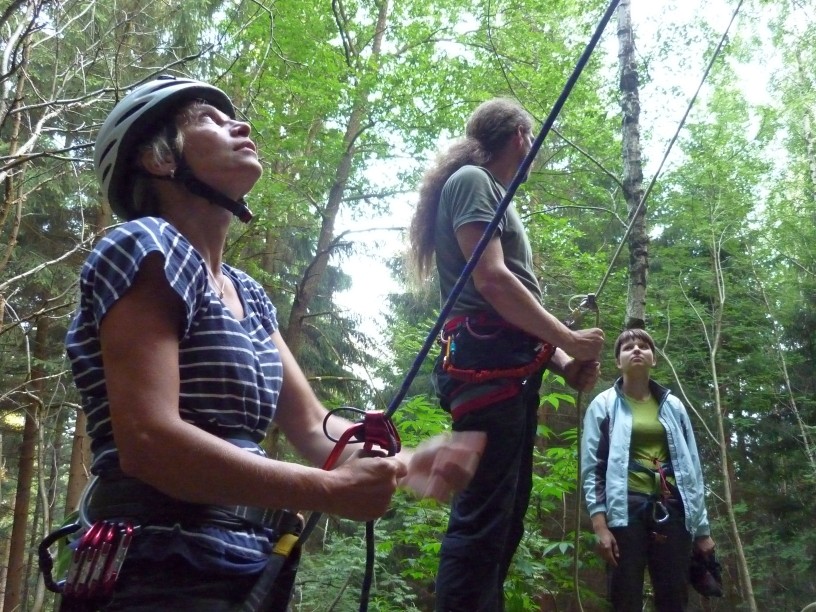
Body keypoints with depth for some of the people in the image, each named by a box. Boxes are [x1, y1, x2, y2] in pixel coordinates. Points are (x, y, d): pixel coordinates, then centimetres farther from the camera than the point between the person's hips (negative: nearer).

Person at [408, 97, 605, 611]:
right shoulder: (471, 179, 0)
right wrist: (569, 340, -7)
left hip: (511, 368, 10)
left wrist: (562, 363, 11)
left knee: (504, 516, 9)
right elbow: (490, 279, -14)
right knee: (482, 517, -15)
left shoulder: (494, 194, 28)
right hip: (489, 363, -10)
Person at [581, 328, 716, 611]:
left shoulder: (673, 405, 14)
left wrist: (703, 528, 10)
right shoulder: (604, 404, 5)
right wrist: (600, 526, -12)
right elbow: (592, 468, -1)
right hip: (626, 508, -3)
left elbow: (692, 466, 14)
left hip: (670, 508, 3)